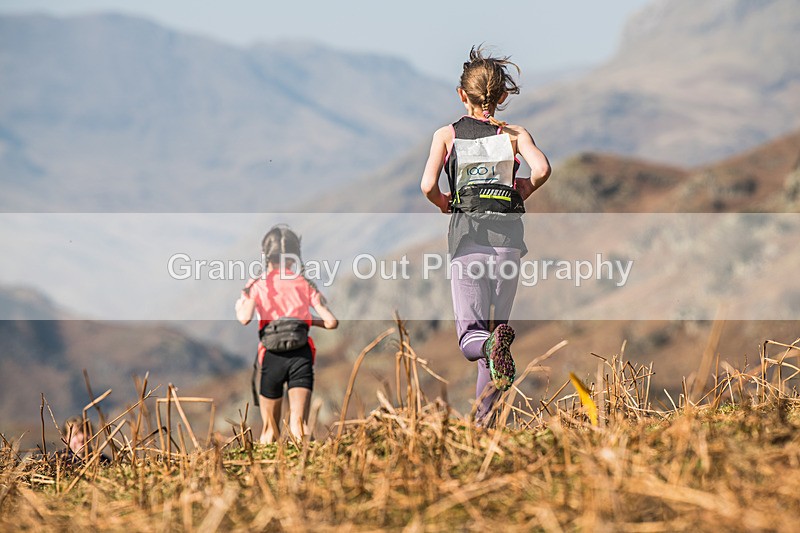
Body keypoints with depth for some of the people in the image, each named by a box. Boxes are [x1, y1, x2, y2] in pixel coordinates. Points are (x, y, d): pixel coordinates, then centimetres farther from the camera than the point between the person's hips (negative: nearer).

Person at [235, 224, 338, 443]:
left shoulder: (257, 285, 6)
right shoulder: (305, 285, 10)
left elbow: (245, 318, -10)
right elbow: (331, 322, 4)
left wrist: (239, 305, 12)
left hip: (272, 358, 0)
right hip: (302, 355, 0)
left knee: (269, 429, 13)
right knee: (299, 421, -9)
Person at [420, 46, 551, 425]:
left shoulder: (446, 135, 7)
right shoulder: (514, 134, 7)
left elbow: (428, 185, -7)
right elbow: (542, 169, -12)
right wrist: (524, 191, 8)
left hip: (467, 234, -1)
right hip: (508, 234, 1)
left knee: (470, 335, -2)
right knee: (496, 323, 13)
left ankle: (491, 345, -39)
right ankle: (485, 415, 7)